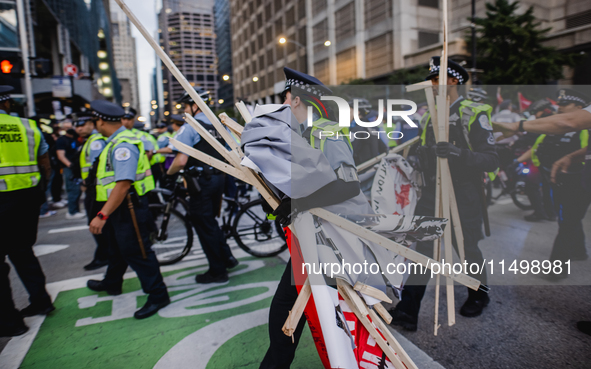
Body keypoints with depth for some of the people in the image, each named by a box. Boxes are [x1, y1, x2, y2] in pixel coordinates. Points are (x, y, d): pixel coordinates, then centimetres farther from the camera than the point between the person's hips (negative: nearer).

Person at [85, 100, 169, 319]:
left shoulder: (123, 145, -23)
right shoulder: (116, 142, 12)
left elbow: (123, 184, -31)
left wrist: (102, 215, -32)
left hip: (127, 206, -11)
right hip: (118, 206, 11)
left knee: (136, 252, -4)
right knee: (117, 247, 27)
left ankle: (158, 295, 7)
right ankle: (112, 284, 48)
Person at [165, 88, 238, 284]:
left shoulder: (189, 127, -13)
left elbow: (181, 160, -20)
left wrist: (169, 173, -2)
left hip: (201, 181, -7)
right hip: (218, 178, 8)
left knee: (204, 226, 4)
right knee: (210, 221, 23)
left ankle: (217, 271, 13)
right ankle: (227, 257, 25)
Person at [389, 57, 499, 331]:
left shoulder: (474, 114, -8)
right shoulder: (429, 115, 11)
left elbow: (491, 160, -16)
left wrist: (459, 153, -32)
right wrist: (419, 153, 1)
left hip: (463, 195, -4)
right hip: (433, 191, 5)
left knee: (467, 249, 11)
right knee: (423, 248, -2)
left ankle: (478, 295, 40)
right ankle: (408, 311, 0)